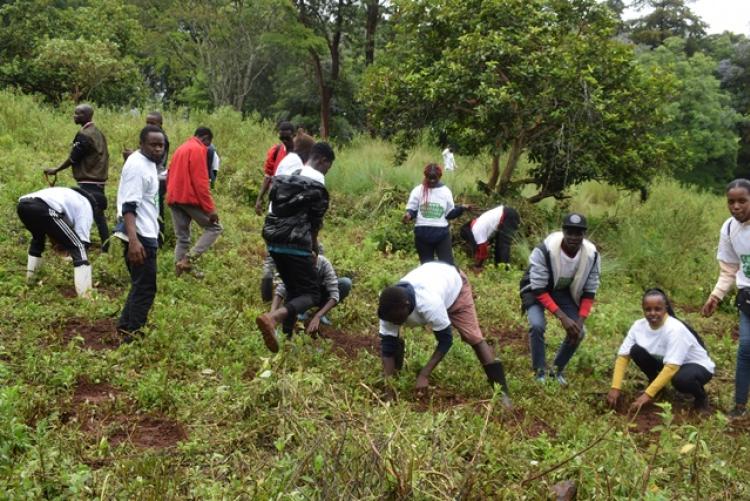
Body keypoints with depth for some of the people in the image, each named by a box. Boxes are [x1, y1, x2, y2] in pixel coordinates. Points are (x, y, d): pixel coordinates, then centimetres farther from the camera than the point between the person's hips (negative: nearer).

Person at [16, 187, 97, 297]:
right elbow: (82, 239, 12)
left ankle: (30, 278, 49)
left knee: (38, 238, 41)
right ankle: (85, 294, -7)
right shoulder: (85, 205, 21)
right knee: (78, 247, 1)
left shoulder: (71, 196, 42)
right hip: (42, 208, -8)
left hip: (22, 205, 8)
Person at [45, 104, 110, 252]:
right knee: (98, 215, 11)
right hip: (99, 181, 9)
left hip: (88, 182, -9)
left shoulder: (84, 135, -14)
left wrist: (56, 170, 0)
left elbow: (73, 158, -12)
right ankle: (106, 250, 13)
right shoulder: (97, 133, 13)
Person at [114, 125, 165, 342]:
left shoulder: (148, 163, 12)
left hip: (147, 234, 10)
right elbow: (129, 206, -27)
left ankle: (126, 327, 29)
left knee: (141, 285, 19)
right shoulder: (137, 166, -19)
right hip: (140, 236, -10)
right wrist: (133, 241, -36)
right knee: (145, 288, -4)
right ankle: (132, 333, 4)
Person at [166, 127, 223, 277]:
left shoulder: (180, 149, 20)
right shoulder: (198, 149, -8)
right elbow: (200, 182, -16)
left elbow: (170, 177, 21)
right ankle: (188, 259, -13)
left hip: (174, 198, 9)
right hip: (190, 198, -9)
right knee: (214, 228, 1)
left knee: (182, 238, 12)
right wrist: (211, 208, -17)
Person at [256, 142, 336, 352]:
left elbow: (277, 210, 14)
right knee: (311, 294, -4)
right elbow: (316, 223, -4)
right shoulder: (317, 186, -7)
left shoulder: (285, 178, 15)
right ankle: (272, 318, -28)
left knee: (293, 290, 22)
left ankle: (287, 336, 21)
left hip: (275, 241, 8)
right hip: (296, 245, -8)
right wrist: (314, 245, 14)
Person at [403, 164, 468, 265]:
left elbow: (449, 213, 7)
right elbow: (411, 210, 2)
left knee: (447, 264, -2)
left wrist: (461, 208, -10)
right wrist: (408, 215, -21)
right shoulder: (418, 191, 0)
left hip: (442, 233, 0)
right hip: (422, 233, 0)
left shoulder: (445, 191, 4)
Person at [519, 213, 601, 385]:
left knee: (578, 332, -8)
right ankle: (540, 372, -8)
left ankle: (558, 369, 17)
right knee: (537, 325, -28)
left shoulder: (591, 255, -22)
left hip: (565, 291, 4)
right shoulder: (545, 250, -35)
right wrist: (563, 317, -35)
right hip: (536, 289, -4)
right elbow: (539, 290, -30)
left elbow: (589, 292, -11)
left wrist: (580, 321, -22)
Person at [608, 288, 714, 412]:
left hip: (697, 365, -5)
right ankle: (656, 386, 5)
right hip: (665, 361, 5)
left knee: (681, 379, -39)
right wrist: (615, 387, -26)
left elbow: (671, 367, -37)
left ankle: (700, 396, -3)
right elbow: (623, 355, -15)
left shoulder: (675, 329, -32)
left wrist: (648, 394, -40)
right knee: (636, 350, -18)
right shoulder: (639, 325, -16)